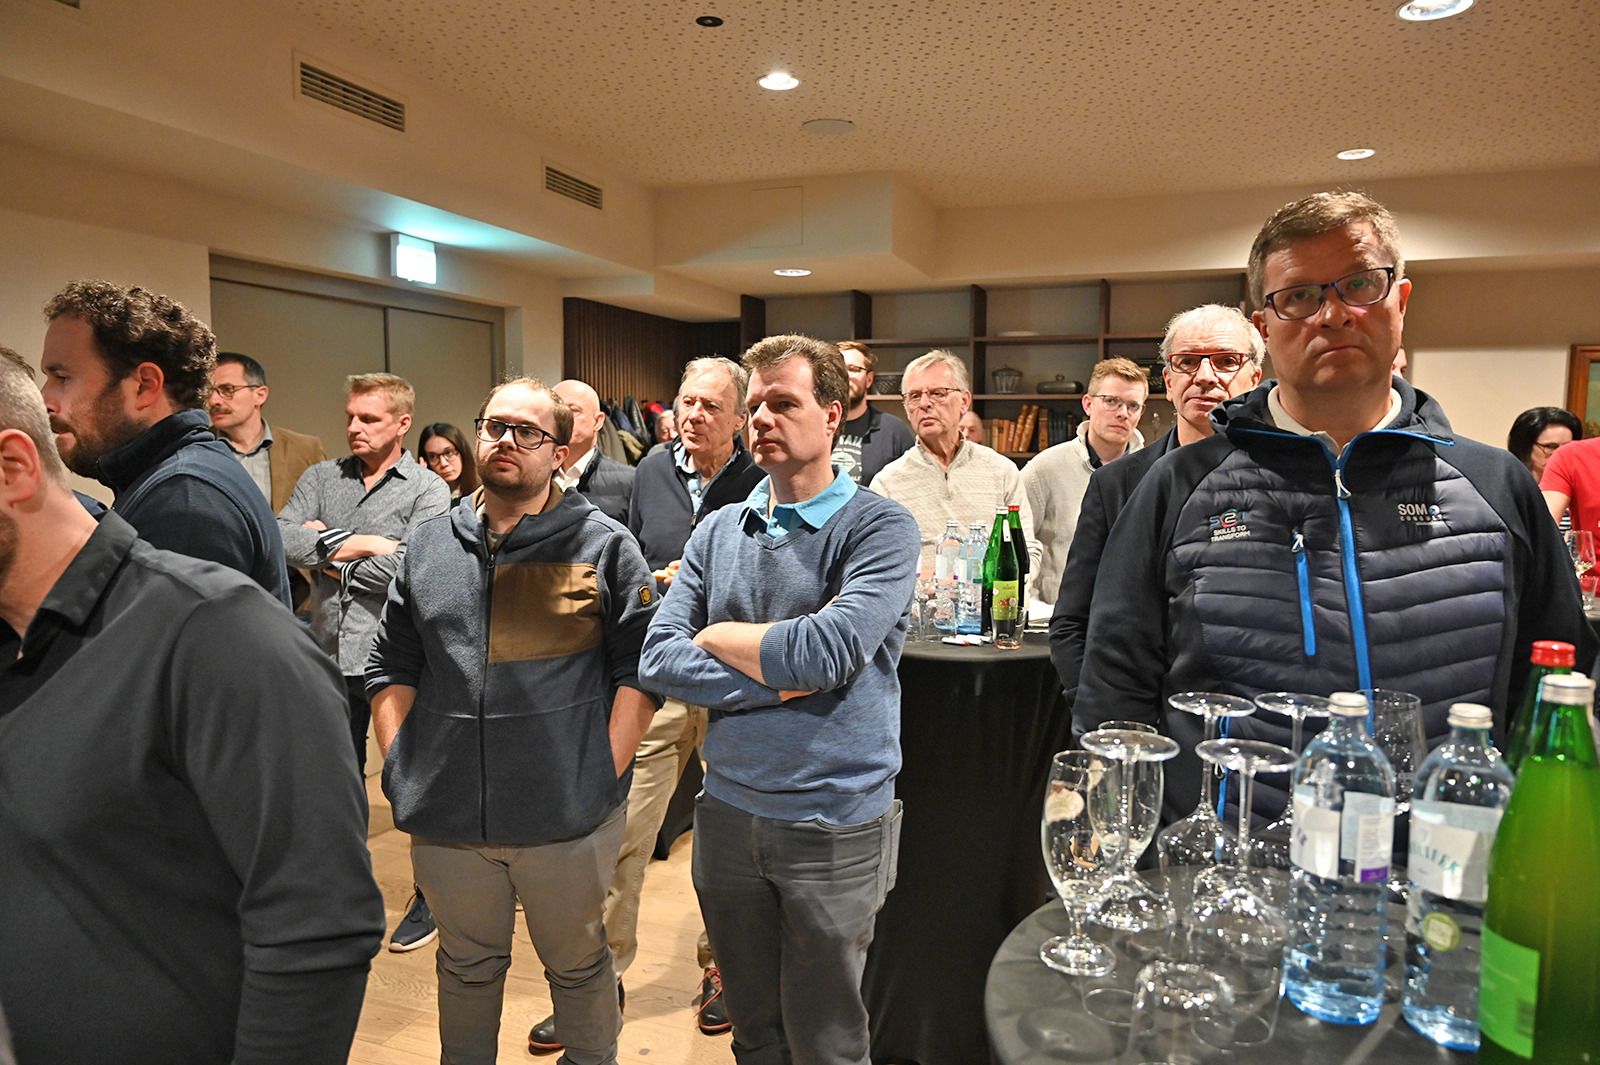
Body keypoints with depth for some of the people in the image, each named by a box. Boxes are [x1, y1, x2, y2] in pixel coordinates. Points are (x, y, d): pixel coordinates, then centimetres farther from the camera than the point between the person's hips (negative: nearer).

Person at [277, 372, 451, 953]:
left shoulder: (428, 490, -4)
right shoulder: (320, 478, 9)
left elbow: (410, 567, -18)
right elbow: (281, 536, -6)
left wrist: (329, 550, -6)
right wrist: (360, 545, -16)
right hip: (330, 654, 5)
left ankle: (429, 896, 25)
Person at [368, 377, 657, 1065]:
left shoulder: (604, 546, -4)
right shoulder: (429, 546, 8)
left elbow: (639, 664, -6)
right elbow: (391, 666, 12)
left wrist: (605, 772, -11)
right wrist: (400, 764, 3)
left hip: (567, 819, -3)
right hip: (445, 817, 3)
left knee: (578, 963, 17)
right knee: (466, 966, 23)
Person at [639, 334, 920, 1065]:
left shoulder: (879, 527, -11)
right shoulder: (718, 532, 4)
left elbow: (830, 649, -25)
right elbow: (658, 660, -4)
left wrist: (719, 636, -9)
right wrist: (774, 679, -16)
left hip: (833, 824, -4)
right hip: (728, 812, 4)